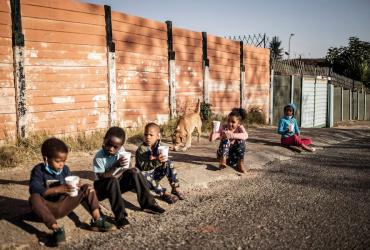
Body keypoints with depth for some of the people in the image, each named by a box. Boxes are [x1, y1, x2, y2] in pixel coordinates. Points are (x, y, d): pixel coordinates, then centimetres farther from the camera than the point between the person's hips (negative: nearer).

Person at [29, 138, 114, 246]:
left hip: (64, 206, 5)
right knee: (34, 198, -37)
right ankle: (56, 228, -43)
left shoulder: (65, 169, 3)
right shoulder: (38, 170, -11)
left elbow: (71, 186, 5)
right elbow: (34, 190, -25)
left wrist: (76, 187, -21)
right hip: (48, 208, -5)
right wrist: (58, 189, -34)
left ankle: (96, 220, -16)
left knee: (87, 188, -6)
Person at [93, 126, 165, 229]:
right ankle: (120, 216, -36)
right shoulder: (99, 157, -21)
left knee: (134, 173, -15)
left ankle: (147, 204, -13)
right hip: (103, 188, -5)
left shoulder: (121, 151, -7)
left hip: (117, 183, 5)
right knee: (113, 181, -36)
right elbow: (102, 177, -26)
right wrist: (116, 165, -36)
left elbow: (125, 169, -1)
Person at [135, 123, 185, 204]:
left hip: (156, 174, 5)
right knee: (142, 175, -38)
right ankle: (164, 193, -37)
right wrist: (157, 161, -44)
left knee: (169, 163, -11)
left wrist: (154, 158, -27)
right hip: (145, 174, -5)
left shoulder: (159, 146, -6)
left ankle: (175, 188, -12)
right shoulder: (141, 149, -20)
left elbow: (164, 159, -5)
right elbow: (143, 166, -29)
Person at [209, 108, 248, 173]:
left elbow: (245, 135, -34)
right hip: (224, 153, 0)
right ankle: (223, 160, -29)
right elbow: (211, 139, -19)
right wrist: (213, 130, -38)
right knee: (225, 139, -25)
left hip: (235, 155, 1)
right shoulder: (223, 127, -9)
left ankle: (240, 163, -19)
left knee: (241, 140, -23)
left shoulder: (240, 128, -9)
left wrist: (231, 135, -47)